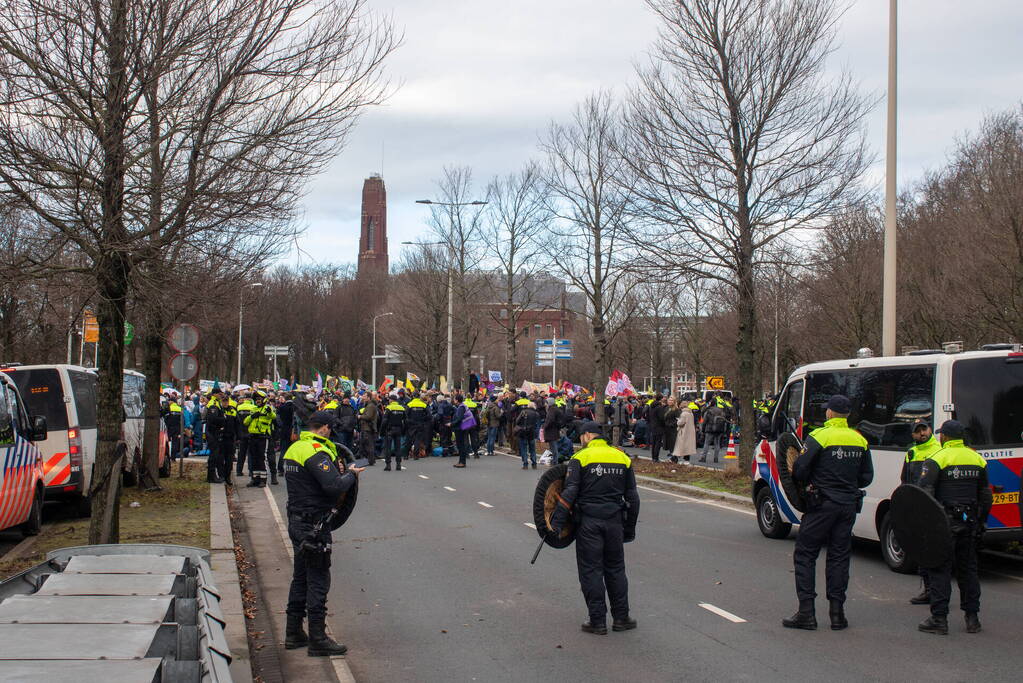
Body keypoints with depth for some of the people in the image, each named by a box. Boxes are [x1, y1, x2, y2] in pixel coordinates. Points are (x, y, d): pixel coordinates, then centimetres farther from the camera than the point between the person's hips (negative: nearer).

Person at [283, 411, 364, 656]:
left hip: (296, 521, 10)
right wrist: (351, 474, -9)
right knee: (318, 580, -3)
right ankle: (317, 640, 0)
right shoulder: (316, 452, -19)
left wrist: (336, 469, 6)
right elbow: (335, 486, -29)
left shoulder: (294, 448, 11)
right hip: (313, 525, -10)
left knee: (301, 576, 18)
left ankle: (294, 632, 25)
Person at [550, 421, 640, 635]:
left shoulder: (580, 458, -5)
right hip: (614, 521, 4)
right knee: (615, 569, 15)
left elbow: (569, 492, -13)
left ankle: (598, 621, 6)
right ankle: (621, 618, 18)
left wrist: (556, 522, -12)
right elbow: (632, 497, 12)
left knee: (591, 571, 3)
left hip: (589, 521, -4)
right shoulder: (622, 458, 9)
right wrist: (629, 529, 18)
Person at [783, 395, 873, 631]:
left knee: (805, 554, 3)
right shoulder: (860, 440, 6)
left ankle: (806, 612, -2)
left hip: (822, 505, -5)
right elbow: (866, 477, 12)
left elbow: (799, 471, -13)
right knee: (839, 557, 11)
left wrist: (811, 482, 8)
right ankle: (837, 612, 10)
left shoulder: (819, 436, -11)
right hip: (849, 505, 5)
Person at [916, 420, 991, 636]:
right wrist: (980, 524, 23)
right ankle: (972, 618, 15)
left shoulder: (936, 459, -8)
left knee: (939, 569, -2)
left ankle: (939, 618, -4)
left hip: (944, 523, -5)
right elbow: (986, 496, 16)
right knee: (968, 569, 13)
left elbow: (925, 494, -14)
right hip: (969, 524, 6)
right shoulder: (977, 459, 11)